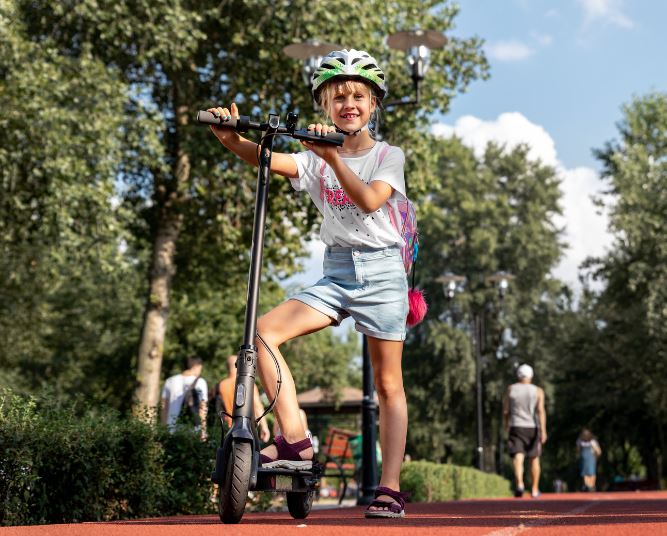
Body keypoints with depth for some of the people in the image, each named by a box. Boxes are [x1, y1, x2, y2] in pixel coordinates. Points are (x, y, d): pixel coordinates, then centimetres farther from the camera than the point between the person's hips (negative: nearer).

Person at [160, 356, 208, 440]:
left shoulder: (170, 381, 11)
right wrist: (203, 431, -4)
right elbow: (202, 408, -7)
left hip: (172, 430, 4)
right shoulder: (200, 382, -3)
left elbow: (163, 407, 14)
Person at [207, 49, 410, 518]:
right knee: (265, 331, -18)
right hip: (336, 273, 3)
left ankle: (390, 487, 7)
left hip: (382, 272, -3)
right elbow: (269, 159, -13)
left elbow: (370, 200, -20)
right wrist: (231, 139, -32)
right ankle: (295, 440, -15)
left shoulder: (389, 156, 0)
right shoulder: (316, 157, 7)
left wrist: (332, 157, -32)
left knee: (389, 384, 0)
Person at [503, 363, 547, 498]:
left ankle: (519, 484, -34)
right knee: (534, 459, 15)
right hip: (532, 429, 1)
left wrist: (506, 426, 21)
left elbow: (505, 411, 6)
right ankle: (535, 490, 22)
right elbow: (541, 410, -10)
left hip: (516, 428, -1)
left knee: (518, 458, -10)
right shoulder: (538, 391, 1)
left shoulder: (510, 389, 4)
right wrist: (543, 430, -14)